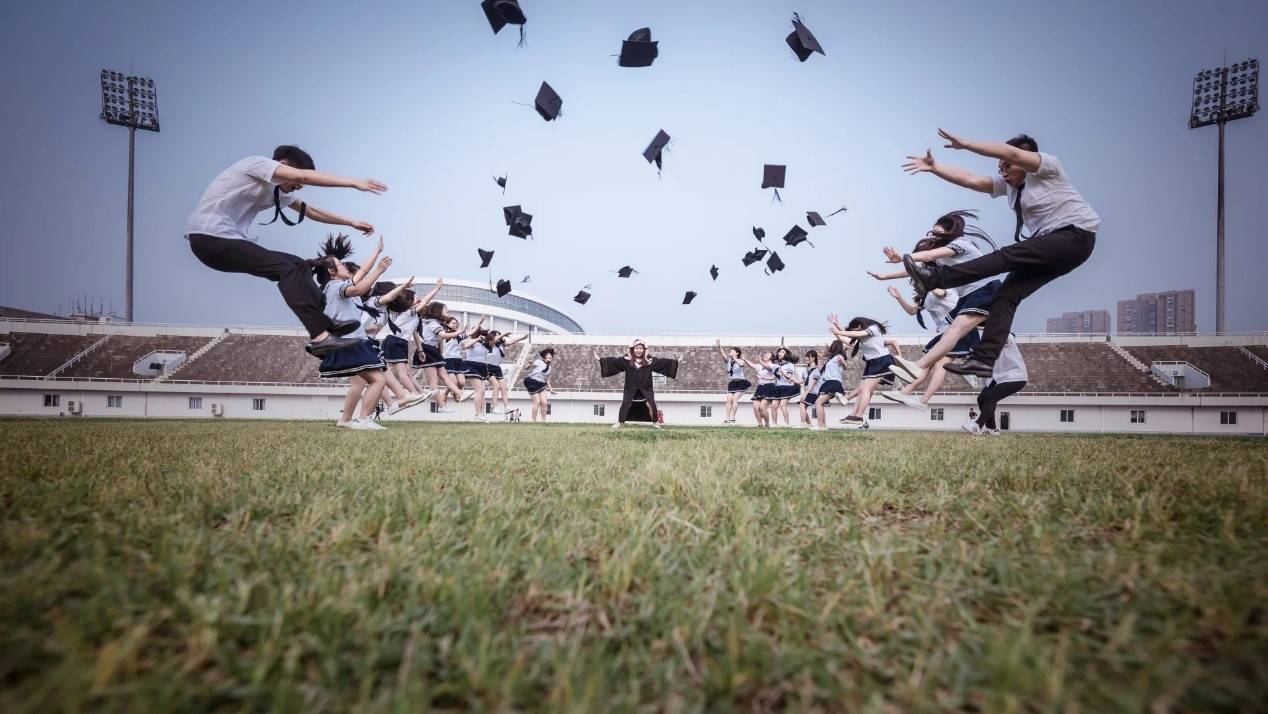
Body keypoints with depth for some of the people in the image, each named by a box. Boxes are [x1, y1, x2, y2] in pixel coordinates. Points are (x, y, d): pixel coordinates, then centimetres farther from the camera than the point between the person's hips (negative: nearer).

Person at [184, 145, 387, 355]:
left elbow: (312, 211, 28)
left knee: (300, 266, 2)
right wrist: (354, 183, -23)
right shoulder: (258, 163, -8)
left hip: (229, 240, 10)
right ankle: (320, 335, -28)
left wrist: (352, 222, 25)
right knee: (286, 269, -21)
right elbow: (304, 175, -22)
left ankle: (324, 323, -7)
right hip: (209, 238, -10)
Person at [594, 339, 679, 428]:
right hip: (631, 389, 0)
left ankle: (655, 422, 12)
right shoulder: (626, 360, -2)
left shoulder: (649, 360, 0)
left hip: (646, 389, 0)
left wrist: (676, 362, -4)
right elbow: (613, 361, -5)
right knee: (625, 404, -6)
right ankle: (620, 422, 8)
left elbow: (663, 362, 0)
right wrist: (600, 359, -12)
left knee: (651, 404, -6)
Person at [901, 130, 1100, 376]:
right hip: (1050, 246, 8)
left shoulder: (1047, 166, -9)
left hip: (1075, 237, -8)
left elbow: (1011, 152, -26)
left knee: (1007, 256, -25)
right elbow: (972, 180, 1)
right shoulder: (1008, 184, 12)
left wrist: (966, 144, -31)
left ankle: (935, 277, -30)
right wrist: (934, 168, -8)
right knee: (1008, 293, -8)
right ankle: (983, 359, -14)